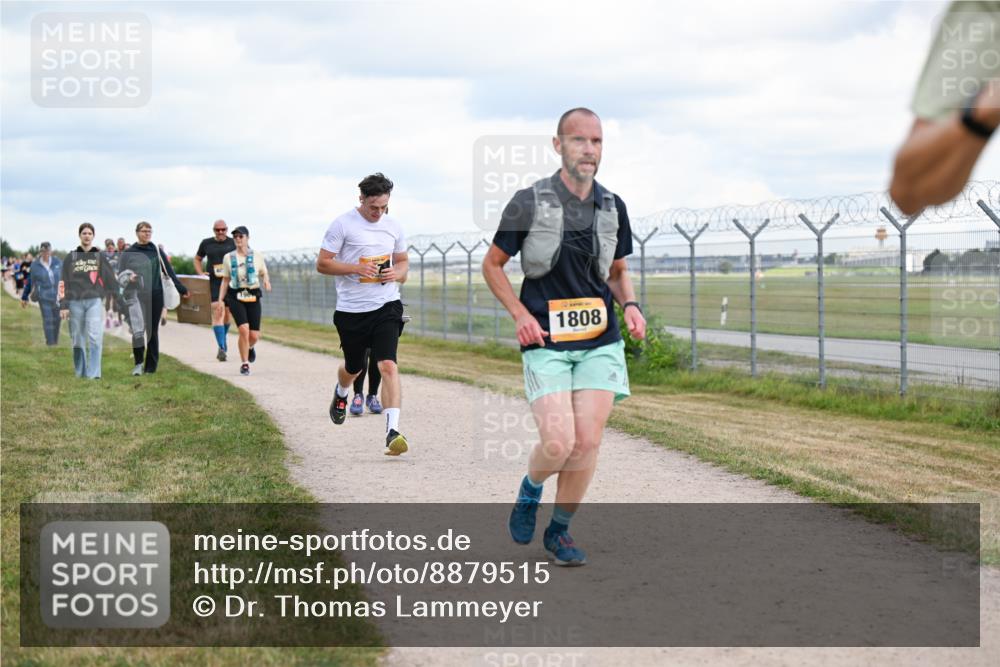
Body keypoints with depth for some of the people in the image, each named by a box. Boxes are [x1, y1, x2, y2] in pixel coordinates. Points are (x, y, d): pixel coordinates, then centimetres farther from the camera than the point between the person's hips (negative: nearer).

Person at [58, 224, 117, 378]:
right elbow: (63, 282, 4)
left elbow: (110, 279, 7)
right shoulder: (71, 257, 8)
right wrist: (63, 306, -4)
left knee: (95, 338, -13)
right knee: (78, 340, 5)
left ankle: (94, 374, -14)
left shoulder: (100, 256, 9)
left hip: (94, 301, -1)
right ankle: (80, 373, 15)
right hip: (75, 302, 1)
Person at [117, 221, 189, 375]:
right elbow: (120, 276, 7)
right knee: (138, 330, -17)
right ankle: (138, 363, -5)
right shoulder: (128, 253, 6)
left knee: (152, 330, 6)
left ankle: (151, 365, 15)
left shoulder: (157, 252, 10)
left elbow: (169, 271, 14)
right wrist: (129, 278, -15)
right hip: (135, 295, -2)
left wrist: (181, 289, 11)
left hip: (155, 295, 2)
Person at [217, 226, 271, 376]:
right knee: (244, 329, -19)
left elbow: (264, 274, 12)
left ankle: (249, 347, 36)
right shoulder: (228, 257, 6)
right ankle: (244, 363, -3)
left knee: (254, 335, -3)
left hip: (253, 297, 1)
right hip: (235, 296, -1)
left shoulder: (257, 255, 4)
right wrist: (220, 299, 7)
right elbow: (225, 280, 13)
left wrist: (266, 281, -12)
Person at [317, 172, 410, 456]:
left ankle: (393, 431, -22)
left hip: (386, 305, 1)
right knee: (353, 367, 16)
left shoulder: (393, 226, 7)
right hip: (351, 309, -1)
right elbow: (322, 263, -6)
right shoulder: (343, 224, -6)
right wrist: (357, 268, -19)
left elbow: (403, 261, 21)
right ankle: (340, 394, 54)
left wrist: (396, 273, -3)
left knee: (388, 365, -17)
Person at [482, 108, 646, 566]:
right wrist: (520, 314, -9)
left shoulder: (612, 207, 7)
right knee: (558, 443, -15)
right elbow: (492, 264, 4)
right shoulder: (529, 203, -6)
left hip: (600, 342, 3)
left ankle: (559, 531, 16)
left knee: (587, 442, -4)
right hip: (545, 341, -3)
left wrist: (630, 305, -1)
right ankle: (530, 489, 20)